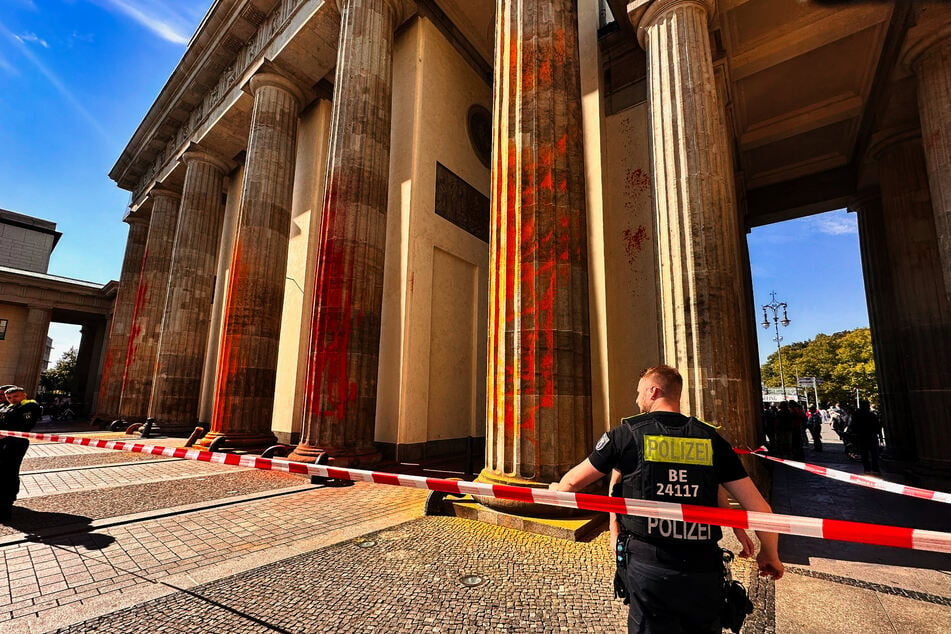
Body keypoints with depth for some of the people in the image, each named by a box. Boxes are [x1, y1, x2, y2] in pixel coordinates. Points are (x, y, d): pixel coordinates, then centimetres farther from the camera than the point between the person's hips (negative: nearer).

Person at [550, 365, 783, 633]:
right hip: (704, 570, 4)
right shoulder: (710, 438, 2)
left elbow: (574, 481, 5)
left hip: (649, 567, -4)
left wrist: (557, 488, 28)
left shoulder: (627, 432, -5)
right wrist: (770, 553, 23)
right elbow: (760, 508, 3)